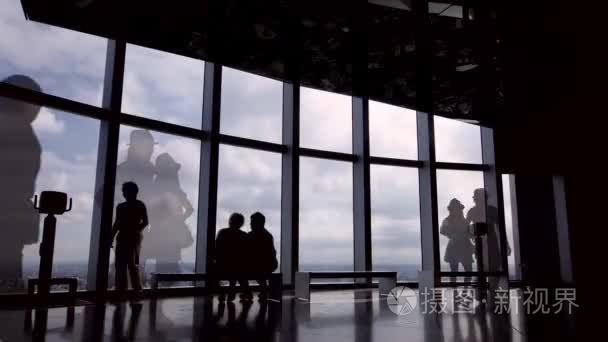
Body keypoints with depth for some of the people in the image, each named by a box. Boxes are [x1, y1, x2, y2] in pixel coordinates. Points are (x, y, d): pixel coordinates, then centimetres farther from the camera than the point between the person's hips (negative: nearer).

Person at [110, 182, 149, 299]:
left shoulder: (140, 205, 0)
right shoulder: (121, 206, 16)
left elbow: (145, 222, -5)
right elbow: (117, 223, 18)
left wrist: (135, 230, -18)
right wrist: (111, 238, 12)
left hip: (134, 237, -6)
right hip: (122, 237, 6)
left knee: (133, 265, -10)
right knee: (120, 265, 4)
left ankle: (137, 291, -6)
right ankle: (121, 291, 9)